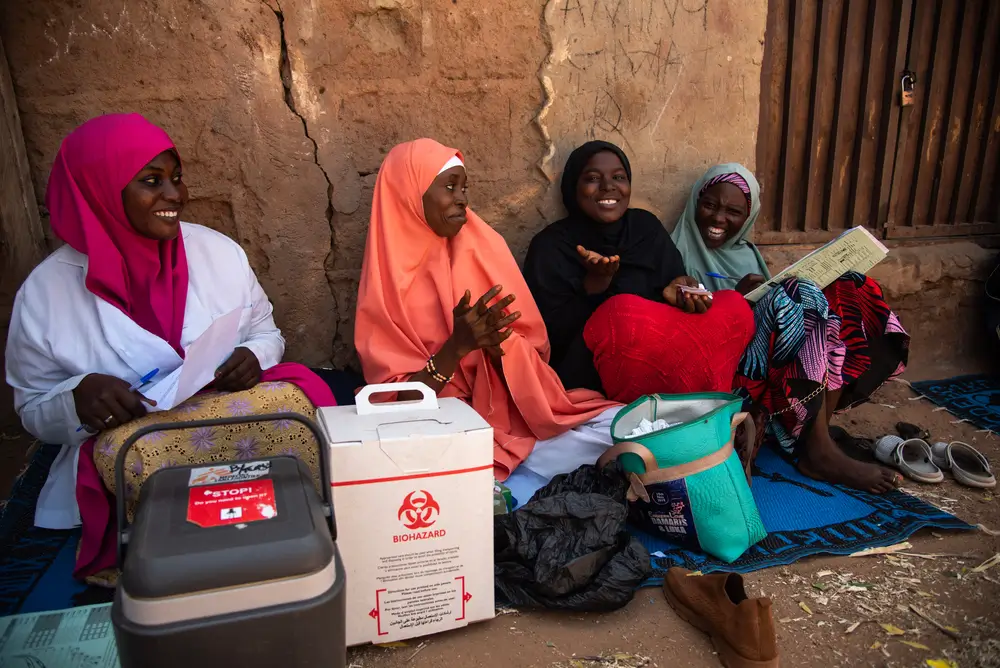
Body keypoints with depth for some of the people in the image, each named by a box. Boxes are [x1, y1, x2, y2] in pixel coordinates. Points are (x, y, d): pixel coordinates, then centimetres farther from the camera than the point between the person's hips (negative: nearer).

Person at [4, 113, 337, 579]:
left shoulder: (219, 251, 0)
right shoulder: (46, 291, -4)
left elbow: (266, 334, 12)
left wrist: (254, 356, -13)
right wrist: (79, 397, -20)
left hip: (236, 409, 2)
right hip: (127, 439, -1)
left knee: (295, 404, -30)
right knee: (144, 460, -37)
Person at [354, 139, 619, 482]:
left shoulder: (484, 247, 3)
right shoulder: (386, 284, -4)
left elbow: (534, 349, 4)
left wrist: (496, 343, -18)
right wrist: (459, 345, -22)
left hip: (515, 412, 3)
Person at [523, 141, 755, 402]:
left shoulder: (647, 226, 10)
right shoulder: (551, 246, -4)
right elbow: (551, 335, -10)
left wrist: (677, 291, -14)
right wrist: (594, 284, -21)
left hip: (658, 357, 5)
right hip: (588, 375, -4)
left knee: (736, 308, -14)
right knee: (624, 311, -35)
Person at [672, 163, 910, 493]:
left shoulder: (747, 252, 21)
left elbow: (775, 307, 17)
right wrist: (737, 296, -19)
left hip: (768, 349, 7)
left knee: (844, 296, -12)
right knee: (801, 300, -27)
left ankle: (816, 431, -19)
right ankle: (818, 451, -26)